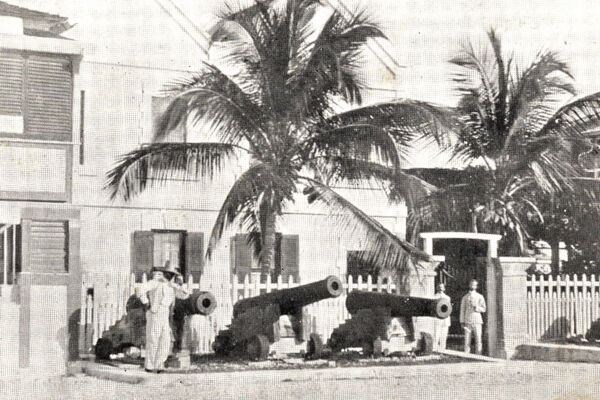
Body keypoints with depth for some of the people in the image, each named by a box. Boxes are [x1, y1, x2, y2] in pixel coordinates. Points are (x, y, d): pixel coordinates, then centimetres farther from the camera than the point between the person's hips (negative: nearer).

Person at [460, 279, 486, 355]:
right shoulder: (465, 297, 13)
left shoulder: (480, 297, 9)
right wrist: (462, 323, 2)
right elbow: (462, 310, 10)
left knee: (478, 340, -6)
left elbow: (483, 309, 4)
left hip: (477, 321, -1)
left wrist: (477, 308, -16)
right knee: (467, 341, -3)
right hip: (467, 322, 1)